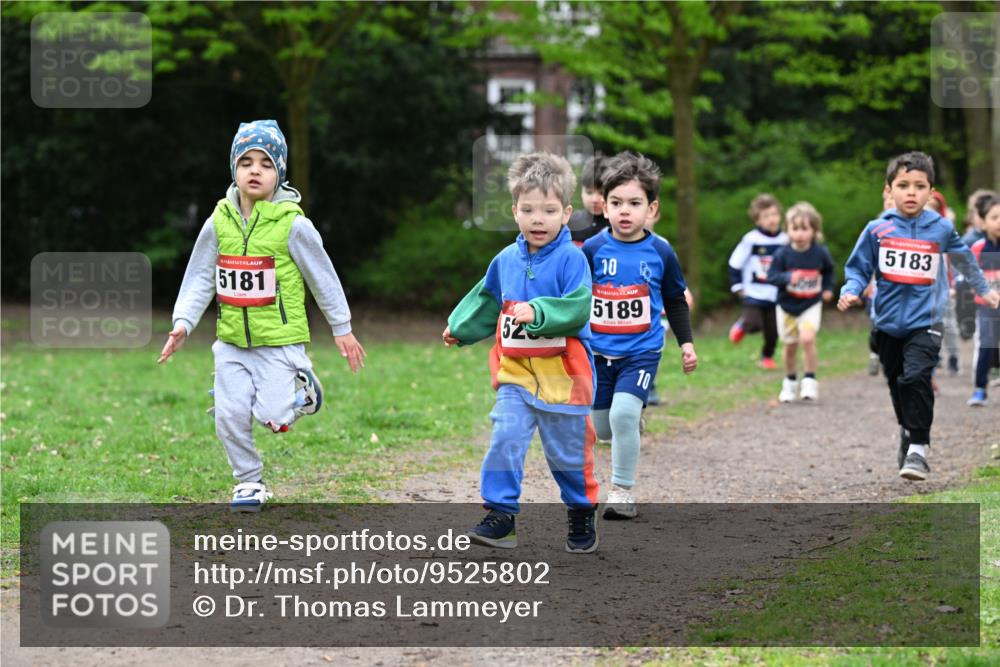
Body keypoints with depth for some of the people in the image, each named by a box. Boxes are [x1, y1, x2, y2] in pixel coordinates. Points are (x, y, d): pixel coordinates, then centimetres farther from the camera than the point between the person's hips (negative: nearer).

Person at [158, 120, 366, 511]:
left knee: (273, 418, -12)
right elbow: (199, 278, 6)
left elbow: (322, 276, -1)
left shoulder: (293, 224, -11)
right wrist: (183, 323, -6)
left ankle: (302, 388, 22)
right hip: (232, 342, 3)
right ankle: (249, 483, 21)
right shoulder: (219, 222, -1)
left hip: (280, 339, -3)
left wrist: (341, 329, 5)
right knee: (229, 416, -1)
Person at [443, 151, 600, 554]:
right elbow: (487, 300, 25)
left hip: (563, 373, -4)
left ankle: (582, 516, 26)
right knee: (506, 440, -9)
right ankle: (500, 514, -3)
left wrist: (538, 312, -33)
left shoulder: (571, 259, -11)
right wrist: (460, 328, 34)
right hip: (515, 373, 4)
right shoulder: (506, 260, 7)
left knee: (568, 450, 7)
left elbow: (578, 309, -21)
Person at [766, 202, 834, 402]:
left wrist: (828, 288, 5)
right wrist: (788, 277, -33)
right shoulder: (783, 254, -15)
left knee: (807, 338, -22)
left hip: (811, 305, -1)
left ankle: (810, 382, -10)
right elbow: (772, 276, -17)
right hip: (787, 305, 1)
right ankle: (790, 383, 31)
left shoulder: (820, 253, -10)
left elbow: (829, 270, 11)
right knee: (790, 346, 11)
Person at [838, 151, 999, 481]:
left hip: (925, 321, -2)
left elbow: (964, 259, 20)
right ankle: (908, 432, 38)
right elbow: (858, 268, 7)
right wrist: (850, 292, -14)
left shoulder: (941, 229, 0)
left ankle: (917, 449, -16)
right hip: (888, 321, 2)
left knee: (915, 378, -21)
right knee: (898, 386, 14)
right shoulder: (877, 230, -3)